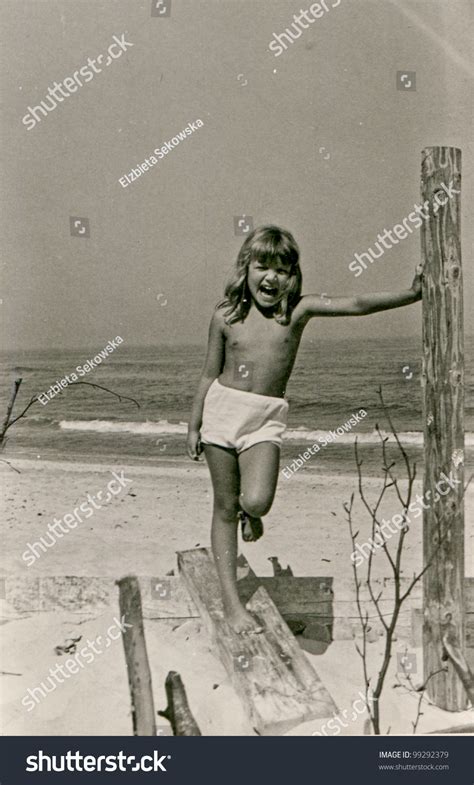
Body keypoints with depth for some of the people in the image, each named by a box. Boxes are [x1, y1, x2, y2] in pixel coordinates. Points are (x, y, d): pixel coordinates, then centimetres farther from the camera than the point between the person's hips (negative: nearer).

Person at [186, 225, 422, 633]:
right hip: (222, 407, 1)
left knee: (256, 501, -21)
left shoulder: (298, 310, -4)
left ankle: (250, 512, 20)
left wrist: (411, 294, -27)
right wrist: (194, 425, 11)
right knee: (225, 507, 5)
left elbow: (356, 304, -15)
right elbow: (210, 374, 8)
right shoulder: (226, 316, 0)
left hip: (266, 416, -1)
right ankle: (231, 599, 16)